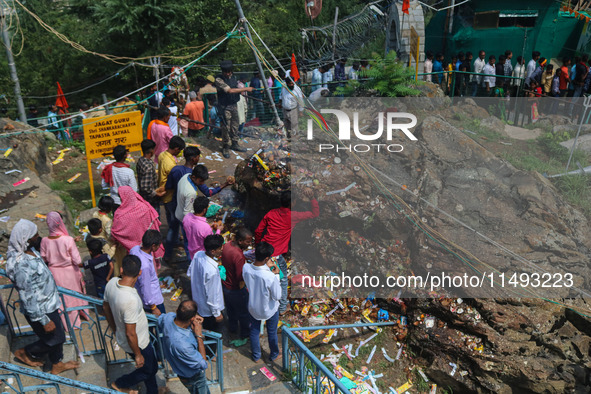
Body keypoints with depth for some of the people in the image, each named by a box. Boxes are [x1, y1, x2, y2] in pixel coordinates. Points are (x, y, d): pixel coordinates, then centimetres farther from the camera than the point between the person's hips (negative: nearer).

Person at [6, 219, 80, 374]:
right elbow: (28, 299, -29)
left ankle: (57, 364, 43)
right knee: (55, 338, 13)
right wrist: (44, 321, -22)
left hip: (48, 302, 9)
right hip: (40, 309, -9)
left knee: (58, 335, 23)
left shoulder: (29, 250, -7)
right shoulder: (21, 265, -35)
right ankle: (25, 353, 36)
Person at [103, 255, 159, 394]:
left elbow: (106, 306, 4)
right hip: (138, 343, -7)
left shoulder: (112, 283, -15)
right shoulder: (131, 300, -40)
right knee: (148, 370, 22)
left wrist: (115, 330, 19)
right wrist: (138, 355, -14)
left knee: (152, 366, 27)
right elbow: (130, 334, -30)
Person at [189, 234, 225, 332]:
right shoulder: (212, 270, -39)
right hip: (209, 309, -7)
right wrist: (217, 314, -14)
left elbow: (190, 273, 4)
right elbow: (211, 295, -28)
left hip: (197, 299, 7)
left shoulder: (198, 255, -16)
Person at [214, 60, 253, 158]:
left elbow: (238, 88, 20)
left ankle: (234, 144, 28)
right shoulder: (219, 79, -16)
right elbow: (230, 90, -23)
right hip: (225, 107, -7)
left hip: (234, 105, 7)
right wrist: (246, 89, -20)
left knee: (235, 125, 14)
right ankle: (225, 148, 8)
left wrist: (243, 90, -6)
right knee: (226, 127, -4)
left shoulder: (233, 77, 7)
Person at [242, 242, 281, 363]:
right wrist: (276, 275, -19)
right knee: (272, 333, 24)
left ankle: (256, 356, 49)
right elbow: (277, 296, -23)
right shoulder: (271, 277, -39)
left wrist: (266, 267, -8)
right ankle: (274, 355, 49)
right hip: (269, 310, -3)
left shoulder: (246, 268, -25)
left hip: (253, 307, 4)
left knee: (254, 331, 28)